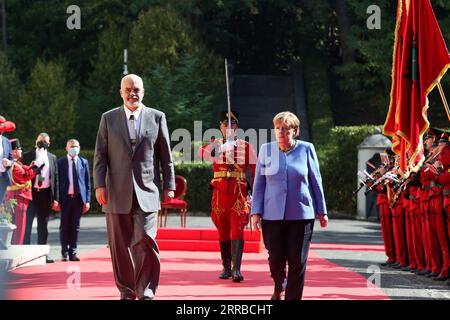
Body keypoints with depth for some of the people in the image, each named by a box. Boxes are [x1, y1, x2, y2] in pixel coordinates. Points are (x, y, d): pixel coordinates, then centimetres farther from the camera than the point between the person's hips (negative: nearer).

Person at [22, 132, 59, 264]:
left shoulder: (52, 158, 11)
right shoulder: (28, 156, 5)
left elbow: (56, 178, 9)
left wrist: (55, 198, 3)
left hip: (46, 194, 2)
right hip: (31, 193, -2)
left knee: (43, 225, 6)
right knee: (27, 223, -4)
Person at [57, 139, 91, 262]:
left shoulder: (84, 162, 8)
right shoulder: (60, 162, 3)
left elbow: (87, 182, 7)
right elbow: (57, 181, 2)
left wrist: (87, 200, 0)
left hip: (79, 198, 1)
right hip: (65, 198, -1)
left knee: (75, 226, 5)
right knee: (64, 226, 4)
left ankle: (73, 252, 9)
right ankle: (65, 252, 10)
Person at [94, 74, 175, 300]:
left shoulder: (157, 117, 7)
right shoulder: (108, 119, 9)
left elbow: (165, 155, 9)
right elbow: (100, 155, 6)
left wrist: (169, 185, 5)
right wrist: (99, 184, -4)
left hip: (146, 192, -1)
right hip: (117, 193, 1)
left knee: (146, 241, -12)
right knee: (120, 246, 5)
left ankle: (146, 292, -3)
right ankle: (126, 292, 15)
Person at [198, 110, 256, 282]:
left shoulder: (246, 147, 5)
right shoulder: (215, 144, 5)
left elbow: (255, 171, 7)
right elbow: (201, 152, -17)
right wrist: (213, 151, -38)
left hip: (239, 195, -2)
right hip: (220, 194, 2)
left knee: (237, 231, -11)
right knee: (223, 232, 9)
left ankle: (236, 269, -13)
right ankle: (226, 268, 19)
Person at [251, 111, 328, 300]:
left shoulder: (306, 149, 2)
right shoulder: (266, 150, 5)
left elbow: (316, 181, 8)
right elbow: (259, 183, 8)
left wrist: (321, 211, 8)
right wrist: (256, 212, 1)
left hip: (301, 214, -1)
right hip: (272, 214, 1)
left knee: (297, 261, 0)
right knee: (276, 258, 2)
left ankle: (293, 297, 11)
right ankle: (278, 288, 32)